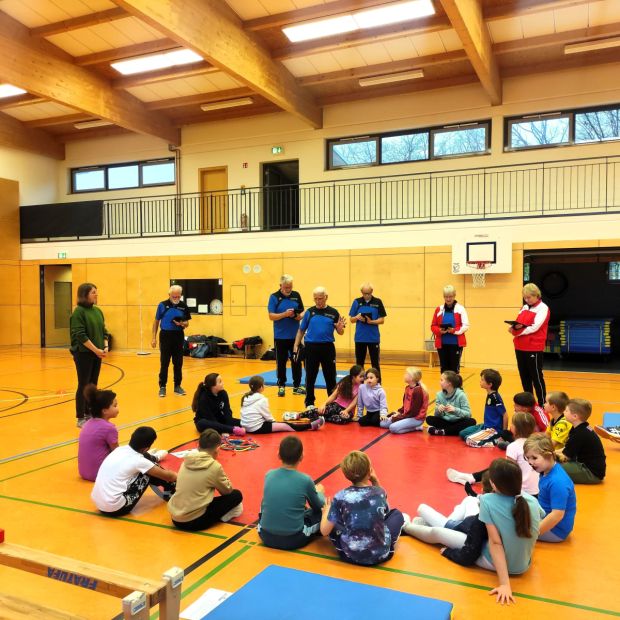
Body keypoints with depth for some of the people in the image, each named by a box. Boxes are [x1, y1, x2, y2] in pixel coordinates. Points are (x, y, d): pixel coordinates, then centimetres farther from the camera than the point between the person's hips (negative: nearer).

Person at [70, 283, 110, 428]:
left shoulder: (98, 311, 10)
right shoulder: (79, 312, -11)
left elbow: (104, 331, 13)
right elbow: (80, 335, -17)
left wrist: (105, 347, -3)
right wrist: (95, 349, -19)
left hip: (97, 354, 7)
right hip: (84, 354, -7)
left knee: (93, 385, 11)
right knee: (83, 386, 0)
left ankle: (89, 414, 22)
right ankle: (80, 418, 8)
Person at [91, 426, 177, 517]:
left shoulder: (120, 449, 5)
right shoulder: (138, 461, -13)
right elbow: (168, 476, 0)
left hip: (98, 503, 8)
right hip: (115, 508, -7)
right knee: (150, 472, 2)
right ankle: (170, 492, 22)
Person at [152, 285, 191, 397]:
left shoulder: (184, 306, 2)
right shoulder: (162, 305, -2)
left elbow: (186, 323, 8)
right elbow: (156, 321, 4)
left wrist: (182, 324, -17)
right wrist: (154, 338, 0)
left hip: (178, 336, 2)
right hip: (165, 335, -2)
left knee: (178, 363, 6)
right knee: (164, 363, 2)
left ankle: (177, 386, 17)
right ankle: (162, 387, 11)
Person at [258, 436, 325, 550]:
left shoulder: (269, 475, -3)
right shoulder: (305, 480, -13)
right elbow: (319, 506, 6)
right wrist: (319, 492, 29)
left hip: (266, 537, 4)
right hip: (294, 540, -4)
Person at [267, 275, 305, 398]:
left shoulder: (296, 295, 5)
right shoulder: (274, 297, -4)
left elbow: (302, 311, 11)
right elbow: (271, 316, -9)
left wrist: (300, 316, -12)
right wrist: (285, 314, -22)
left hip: (295, 335, 3)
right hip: (280, 336, -2)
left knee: (296, 361, 7)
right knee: (281, 362, 5)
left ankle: (297, 385, 17)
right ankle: (281, 385, 17)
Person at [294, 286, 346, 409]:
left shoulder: (333, 312, 2)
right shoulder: (309, 312, 3)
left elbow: (340, 333, 4)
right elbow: (301, 330, 7)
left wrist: (340, 327, -18)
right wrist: (296, 346, 1)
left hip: (328, 347, 0)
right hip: (311, 347, 0)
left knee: (330, 377, 7)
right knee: (310, 377, 7)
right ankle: (309, 403, 19)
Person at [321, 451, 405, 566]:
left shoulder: (341, 497, -11)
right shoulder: (380, 492, -5)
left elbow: (324, 531, -7)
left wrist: (326, 511, 14)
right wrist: (376, 482, 8)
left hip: (349, 555, 0)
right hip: (380, 554, 1)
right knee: (397, 514, 22)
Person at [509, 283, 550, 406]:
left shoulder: (543, 308, -6)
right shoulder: (525, 307, 16)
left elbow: (535, 327, -17)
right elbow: (519, 323, 13)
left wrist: (518, 331, -18)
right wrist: (514, 327, -10)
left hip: (534, 348, -7)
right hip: (520, 347, 7)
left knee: (536, 377, -1)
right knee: (524, 376, 13)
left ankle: (542, 404, 7)